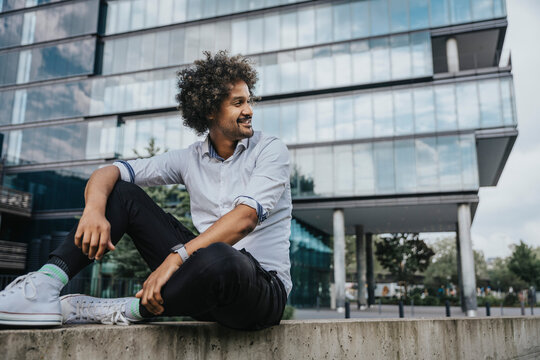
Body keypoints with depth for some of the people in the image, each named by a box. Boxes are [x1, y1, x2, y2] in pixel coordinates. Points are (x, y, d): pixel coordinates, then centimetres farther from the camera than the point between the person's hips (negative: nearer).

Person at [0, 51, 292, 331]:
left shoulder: (270, 151, -3)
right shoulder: (191, 159, 8)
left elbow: (245, 218, -21)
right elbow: (108, 173, 2)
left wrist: (175, 257, -31)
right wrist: (94, 209, -22)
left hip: (263, 288, -4)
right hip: (209, 279, 4)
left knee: (218, 258, -43)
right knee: (122, 191, -1)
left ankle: (126, 310, -17)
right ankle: (46, 287, -17)